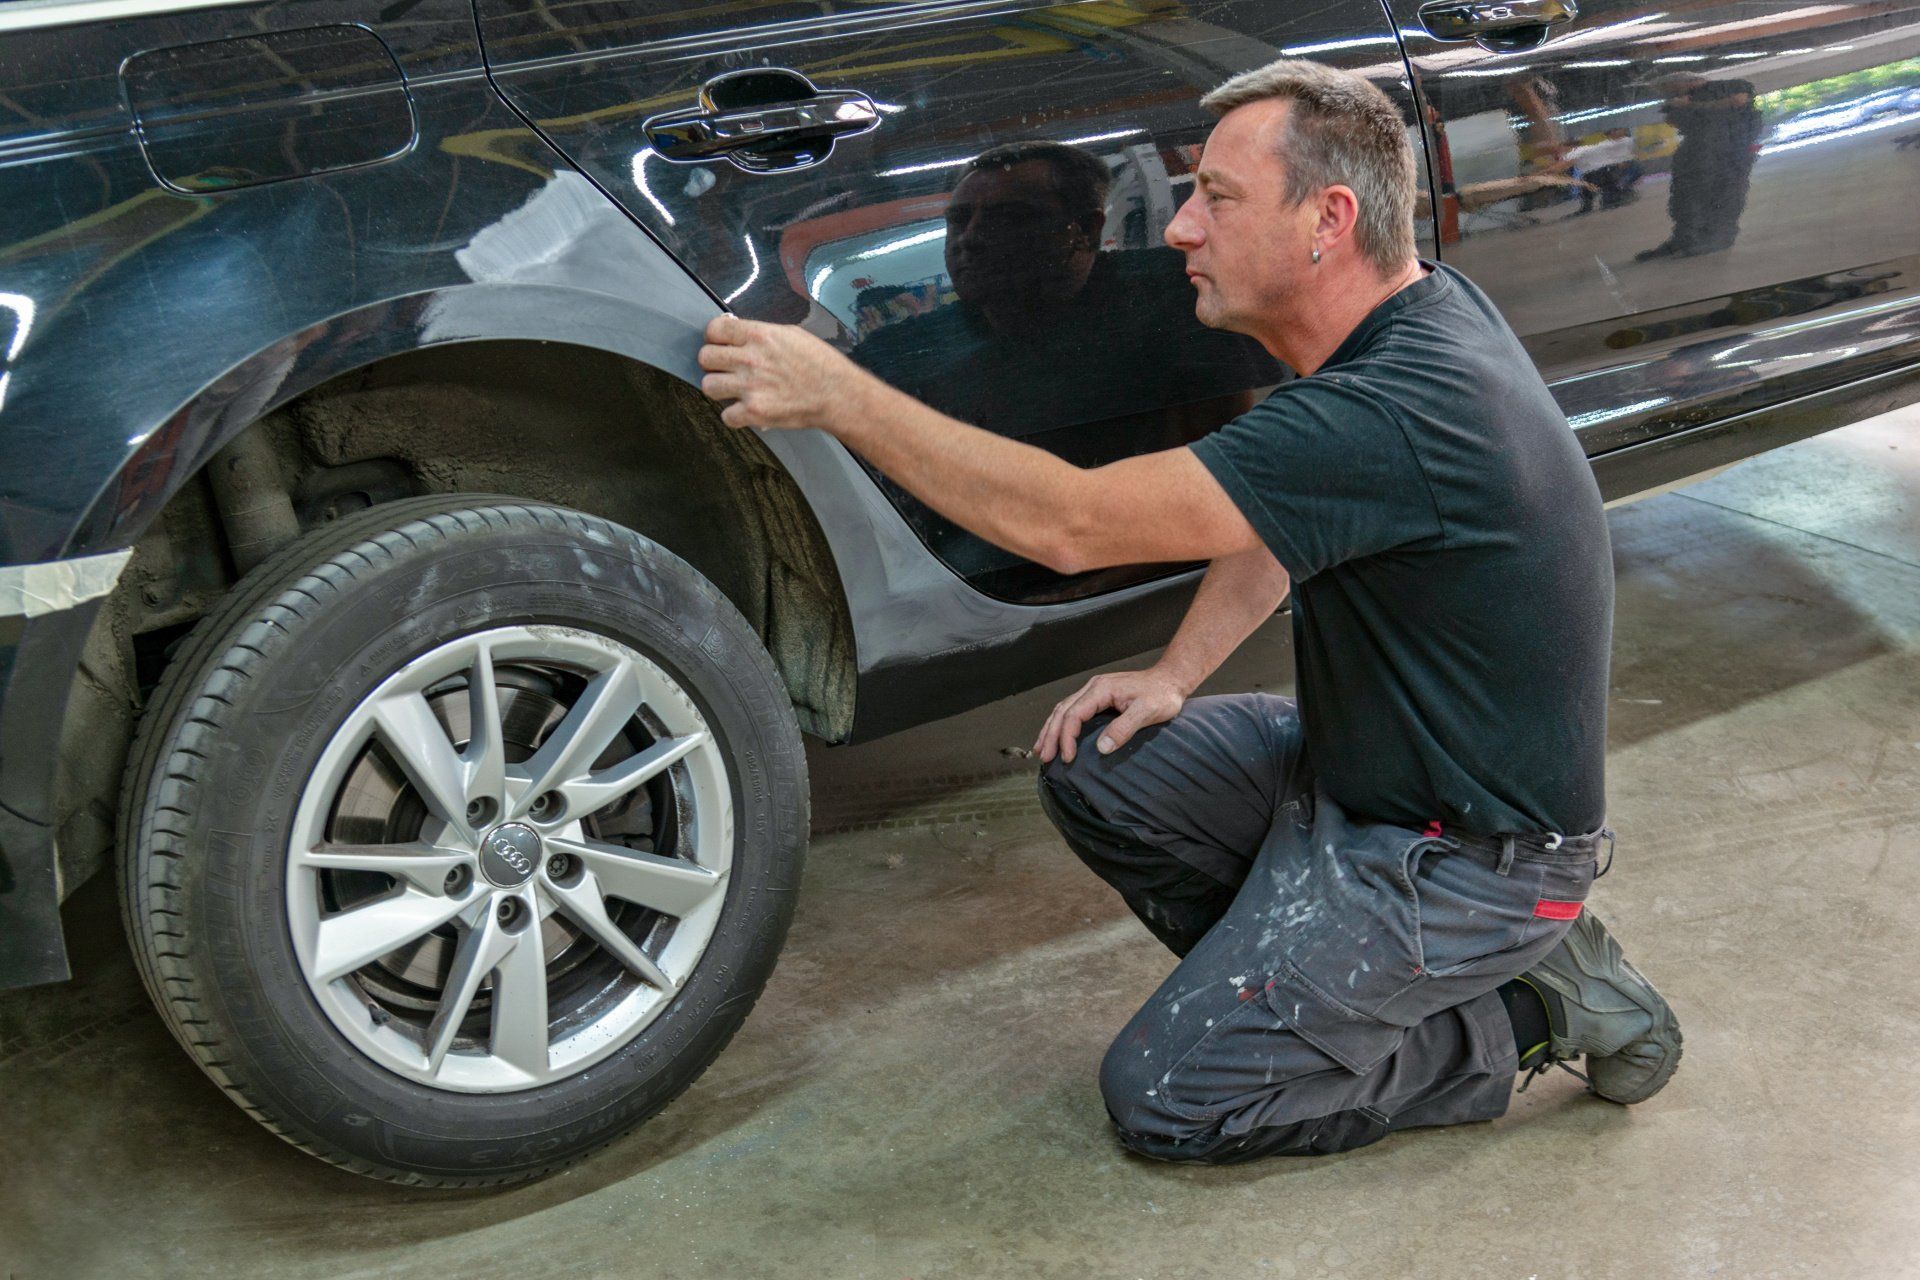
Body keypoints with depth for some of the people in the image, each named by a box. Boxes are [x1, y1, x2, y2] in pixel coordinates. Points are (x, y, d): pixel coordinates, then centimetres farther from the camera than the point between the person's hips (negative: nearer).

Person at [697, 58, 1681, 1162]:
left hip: (1477, 855, -9)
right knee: (1094, 767, 0)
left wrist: (835, 394, -29)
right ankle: (1311, 983, 9)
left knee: (1164, 1097, -7)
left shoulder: (1398, 413, -33)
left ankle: (1518, 1015, 2)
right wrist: (1177, 675, 1)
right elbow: (1276, 519, 13)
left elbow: (1073, 524, -33)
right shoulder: (1416, 312, -2)